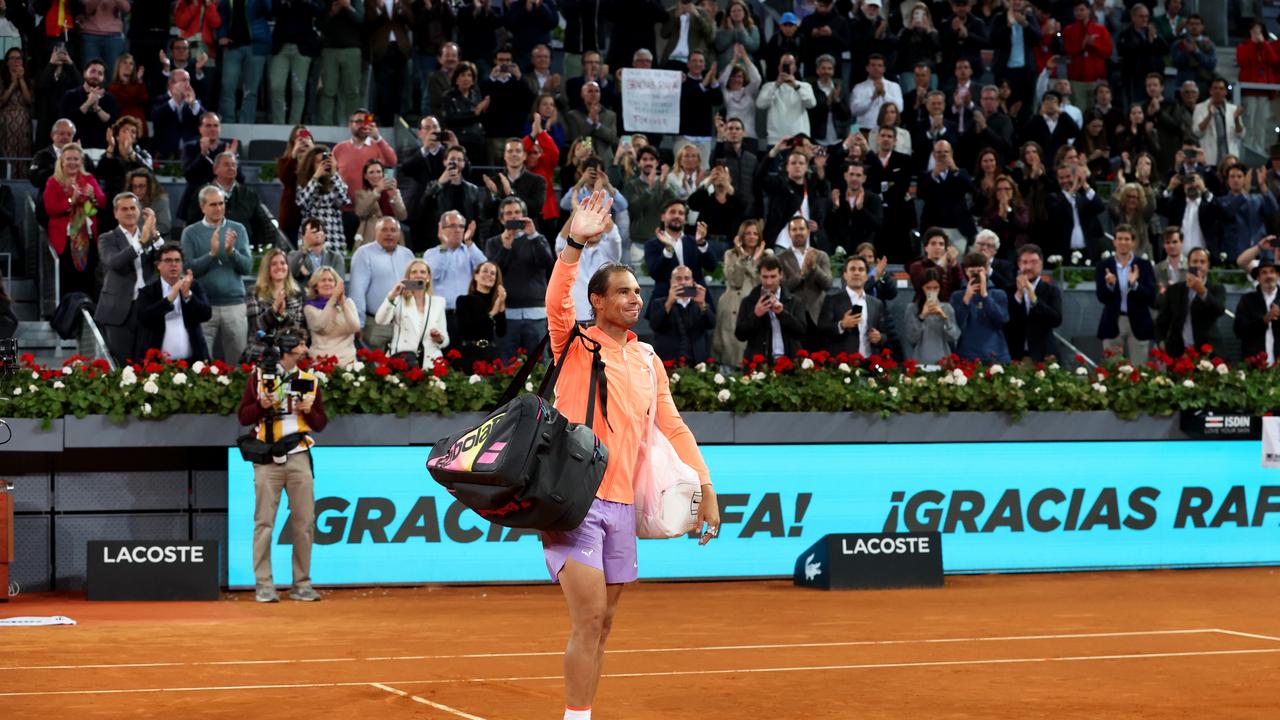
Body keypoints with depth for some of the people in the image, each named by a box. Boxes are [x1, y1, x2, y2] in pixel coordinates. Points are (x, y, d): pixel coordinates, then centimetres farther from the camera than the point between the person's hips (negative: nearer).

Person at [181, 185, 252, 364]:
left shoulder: (238, 230, 8)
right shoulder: (191, 233, 3)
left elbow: (247, 267, 2)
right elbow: (189, 269, -5)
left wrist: (231, 251, -15)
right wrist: (212, 253, -17)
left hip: (234, 303, 2)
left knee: (238, 360, 2)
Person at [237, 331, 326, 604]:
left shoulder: (310, 380, 12)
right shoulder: (259, 377, 4)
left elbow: (321, 424, 13)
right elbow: (244, 417, 3)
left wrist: (309, 411, -6)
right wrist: (261, 405, -15)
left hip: (299, 458, 3)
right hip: (267, 459, -3)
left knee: (304, 522, 2)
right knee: (264, 522, -4)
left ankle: (302, 584, 10)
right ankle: (264, 585, -1)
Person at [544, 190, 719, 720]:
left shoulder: (648, 361, 15)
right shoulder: (576, 345, 0)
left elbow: (673, 428, 18)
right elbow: (557, 303, -21)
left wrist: (706, 488, 11)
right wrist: (575, 243, -32)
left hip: (621, 503, 6)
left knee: (600, 624, 9)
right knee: (589, 617, -14)